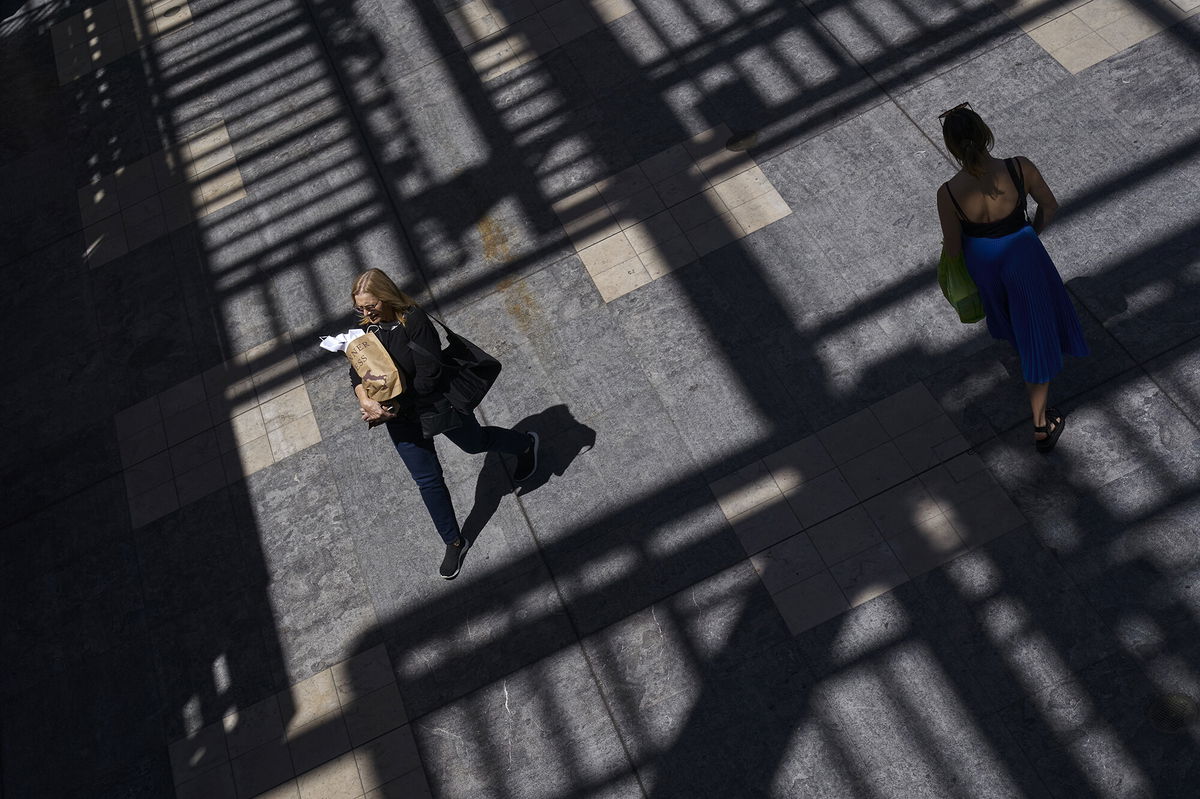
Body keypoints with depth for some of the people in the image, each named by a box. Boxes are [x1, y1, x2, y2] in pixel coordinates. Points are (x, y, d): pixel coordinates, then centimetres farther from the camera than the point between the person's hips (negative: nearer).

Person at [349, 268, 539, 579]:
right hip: (401, 418, 5)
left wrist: (394, 408, -27)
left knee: (473, 442, 21)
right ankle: (454, 542, 28)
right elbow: (357, 370, -5)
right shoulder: (367, 328, -5)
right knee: (427, 480, 11)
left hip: (438, 404, -5)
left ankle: (525, 444, 52)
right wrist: (366, 400, -25)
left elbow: (428, 376, -28)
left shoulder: (414, 321, -26)